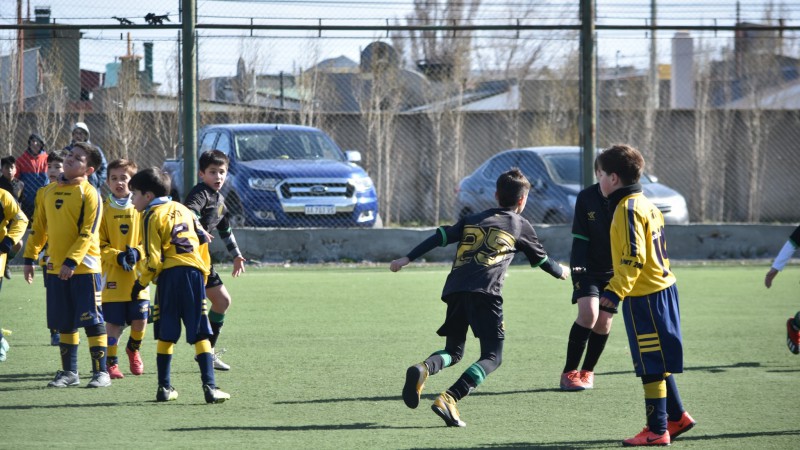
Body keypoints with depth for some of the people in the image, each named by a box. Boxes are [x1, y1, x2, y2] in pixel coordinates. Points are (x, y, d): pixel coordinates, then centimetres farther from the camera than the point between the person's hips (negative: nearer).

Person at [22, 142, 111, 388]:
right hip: (56, 267, 6)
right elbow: (38, 227, 17)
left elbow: (87, 234, -14)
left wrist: (71, 262, -22)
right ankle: (69, 371, 18)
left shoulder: (89, 194, -7)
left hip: (84, 267, -6)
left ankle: (100, 372, 0)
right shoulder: (49, 192, 11)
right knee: (64, 323, 10)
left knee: (92, 321, -4)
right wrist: (29, 258, 11)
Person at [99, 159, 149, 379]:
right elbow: (99, 244, -2)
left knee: (140, 320, -3)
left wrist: (136, 253, -15)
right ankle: (111, 362, 16)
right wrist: (117, 257, -17)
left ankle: (133, 349, 28)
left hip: (138, 275, 1)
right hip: (112, 276, -1)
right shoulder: (103, 209, 1)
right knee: (114, 323, -2)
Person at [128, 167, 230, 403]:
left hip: (170, 275, -4)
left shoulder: (152, 216, -1)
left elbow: (153, 260, -7)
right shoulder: (183, 209, 17)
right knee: (201, 335, 3)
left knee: (166, 335, 8)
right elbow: (203, 241, 15)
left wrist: (141, 283, 5)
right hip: (195, 272, 4)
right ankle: (209, 386, -6)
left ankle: (164, 388, 9)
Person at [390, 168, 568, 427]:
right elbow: (540, 259, 31)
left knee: (453, 352, 17)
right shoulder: (520, 226, 18)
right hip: (485, 293, -5)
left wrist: (407, 259, 14)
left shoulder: (473, 219, 26)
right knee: (492, 357, -1)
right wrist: (561, 272, 51)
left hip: (454, 289, 5)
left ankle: (422, 370, -18)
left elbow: (440, 237, 14)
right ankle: (449, 399, -23)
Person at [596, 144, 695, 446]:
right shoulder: (645, 204, 15)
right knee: (657, 363, 18)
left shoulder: (627, 209, -15)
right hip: (660, 288, 10)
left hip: (645, 297, -10)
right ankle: (676, 417, 25)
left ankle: (657, 430, -1)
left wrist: (616, 291, -26)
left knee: (651, 366, -5)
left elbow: (633, 257, -22)